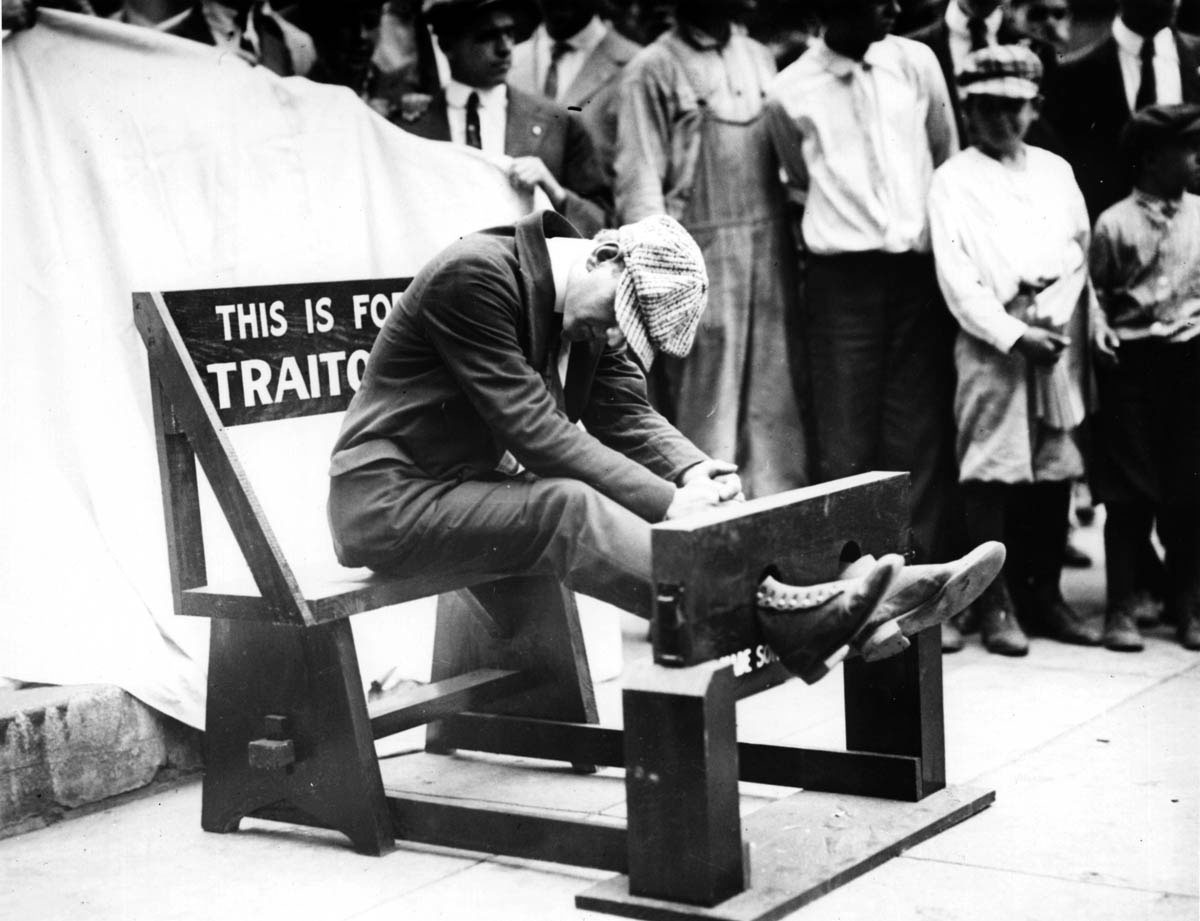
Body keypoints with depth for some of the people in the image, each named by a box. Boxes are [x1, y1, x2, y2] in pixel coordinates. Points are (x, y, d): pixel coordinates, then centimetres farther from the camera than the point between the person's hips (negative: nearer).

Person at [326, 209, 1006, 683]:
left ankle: (850, 601, -25)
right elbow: (533, 429, -26)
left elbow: (629, 414, 3)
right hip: (390, 500, -7)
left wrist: (697, 475, -18)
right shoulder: (474, 276, -21)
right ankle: (788, 628, -46)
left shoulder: (598, 316, 6)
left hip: (480, 485, 8)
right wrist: (666, 502, -29)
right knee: (568, 508, -32)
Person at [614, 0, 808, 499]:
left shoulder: (760, 58, 13)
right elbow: (640, 182, -7)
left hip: (771, 254, 5)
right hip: (700, 257, -5)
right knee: (706, 412, -2)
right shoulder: (654, 69, -3)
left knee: (776, 410, 7)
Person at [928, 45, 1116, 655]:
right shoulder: (953, 182, 1)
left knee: (1055, 470, 6)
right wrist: (1016, 334, -14)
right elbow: (956, 278, -7)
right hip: (993, 342, -4)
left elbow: (1084, 250, 13)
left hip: (1061, 337, 4)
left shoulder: (1055, 170, 15)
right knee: (992, 471, -5)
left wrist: (1093, 320, -3)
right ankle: (996, 604, 2)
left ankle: (1044, 594, 16)